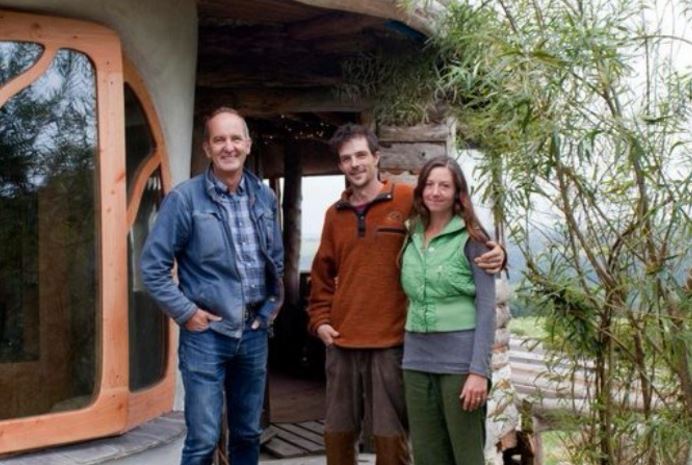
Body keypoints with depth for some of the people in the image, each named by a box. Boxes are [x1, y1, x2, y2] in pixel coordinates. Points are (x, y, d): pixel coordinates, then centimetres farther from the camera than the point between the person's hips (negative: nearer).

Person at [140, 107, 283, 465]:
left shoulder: (265, 197, 6)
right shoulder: (185, 198, -10)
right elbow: (153, 266, -9)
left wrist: (271, 305, 10)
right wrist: (187, 313, -11)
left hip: (254, 333, 5)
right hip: (206, 334, -5)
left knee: (248, 435, 15)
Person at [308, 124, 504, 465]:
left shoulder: (408, 201, -2)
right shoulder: (335, 214, 12)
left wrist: (493, 253, -18)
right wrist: (319, 319, 9)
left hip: (390, 342, -4)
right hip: (341, 343, 4)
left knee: (390, 436, 2)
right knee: (337, 433, 12)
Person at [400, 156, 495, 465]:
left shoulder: (470, 239, -4)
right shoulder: (412, 238, 10)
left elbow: (486, 308, -8)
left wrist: (479, 370, -15)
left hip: (460, 359, -5)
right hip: (416, 360, 5)